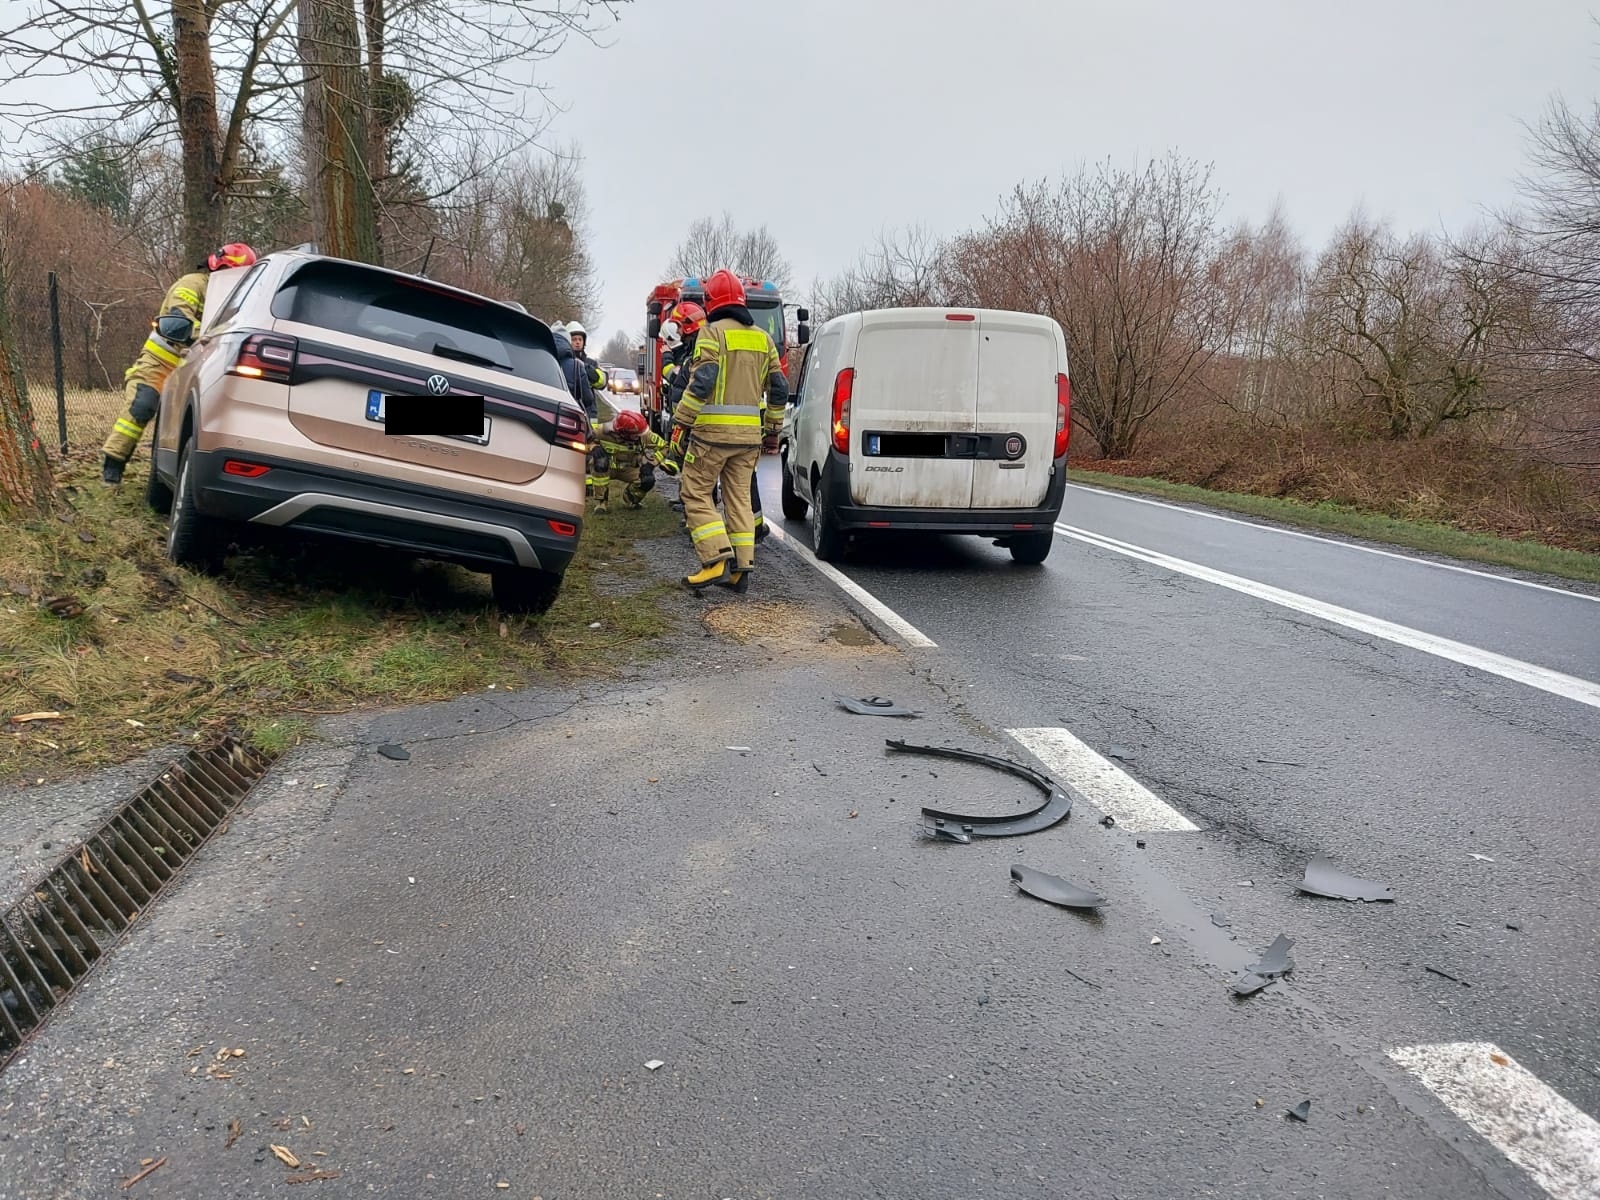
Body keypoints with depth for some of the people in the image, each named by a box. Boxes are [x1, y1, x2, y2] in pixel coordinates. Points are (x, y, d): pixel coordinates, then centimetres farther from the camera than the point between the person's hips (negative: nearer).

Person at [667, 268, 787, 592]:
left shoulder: (713, 333, -6)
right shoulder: (763, 338, 14)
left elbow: (701, 383, -16)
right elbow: (778, 390, 14)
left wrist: (680, 423, -11)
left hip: (713, 431, -6)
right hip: (749, 433, 6)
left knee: (695, 493, 3)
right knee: (739, 498, 10)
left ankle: (717, 560, -8)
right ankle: (741, 568, 8)